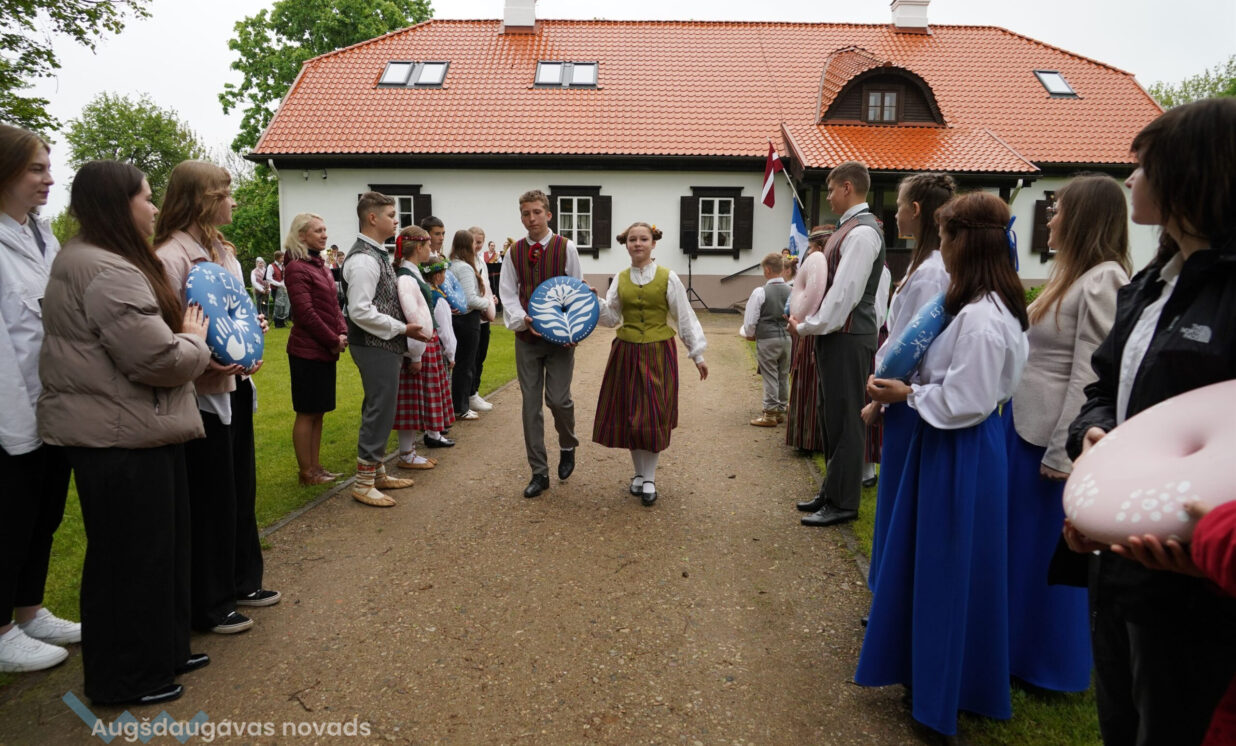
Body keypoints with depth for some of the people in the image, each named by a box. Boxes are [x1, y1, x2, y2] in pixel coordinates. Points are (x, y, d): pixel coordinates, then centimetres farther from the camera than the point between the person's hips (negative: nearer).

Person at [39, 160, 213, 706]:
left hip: (136, 433, 11)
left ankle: (163, 651, 34)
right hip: (121, 440, -11)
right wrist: (195, 340, -6)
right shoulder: (106, 271, -20)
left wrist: (186, 337, 6)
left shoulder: (107, 262, 16)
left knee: (159, 544, 19)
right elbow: (157, 358, -25)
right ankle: (124, 680, 19)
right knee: (131, 556, 2)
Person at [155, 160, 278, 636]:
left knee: (241, 487, 17)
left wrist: (251, 330, 3)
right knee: (210, 499, 3)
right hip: (201, 394, -9)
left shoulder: (223, 252, 12)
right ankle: (209, 605, 18)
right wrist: (205, 364, -29)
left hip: (235, 386, 9)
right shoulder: (170, 256, -16)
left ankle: (241, 581, 33)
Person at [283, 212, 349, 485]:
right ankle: (306, 472, 11)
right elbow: (306, 313, -17)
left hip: (326, 350, 8)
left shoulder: (319, 265, 14)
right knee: (307, 413, 1)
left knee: (318, 412, 13)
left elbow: (333, 305, 14)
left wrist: (343, 333, -1)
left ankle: (316, 466, 22)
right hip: (307, 350, -8)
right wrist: (333, 341, -12)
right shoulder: (296, 268, -12)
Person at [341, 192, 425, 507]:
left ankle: (377, 472, 29)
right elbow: (360, 311, -23)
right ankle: (363, 484, 7)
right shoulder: (364, 259, -18)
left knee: (380, 410, 17)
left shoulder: (377, 254, 14)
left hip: (384, 344, 10)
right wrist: (402, 328, -16)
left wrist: (402, 327, 12)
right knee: (379, 412, -4)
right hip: (375, 347, -10)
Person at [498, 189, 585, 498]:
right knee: (530, 405, 3)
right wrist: (523, 320, -14)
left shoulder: (566, 248, -2)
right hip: (527, 337, 3)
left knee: (557, 399, -9)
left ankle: (567, 448, 24)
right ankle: (539, 472, 13)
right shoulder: (514, 252, 5)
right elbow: (508, 293, 4)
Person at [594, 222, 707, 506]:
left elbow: (685, 317, 0)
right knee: (629, 415, 7)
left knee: (653, 417, -2)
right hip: (626, 354, 3)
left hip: (658, 354, -3)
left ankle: (649, 479, 13)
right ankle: (639, 472, 26)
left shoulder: (668, 277, -3)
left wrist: (697, 353, 0)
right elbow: (612, 318, 7)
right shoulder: (620, 279, 7)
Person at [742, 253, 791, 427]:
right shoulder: (791, 291, 0)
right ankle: (781, 411, 24)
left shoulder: (760, 292, -13)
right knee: (783, 375, 14)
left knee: (770, 376, 1)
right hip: (787, 337, 5)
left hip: (767, 340, -5)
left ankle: (770, 414, 6)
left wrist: (750, 334, 8)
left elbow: (750, 319, -10)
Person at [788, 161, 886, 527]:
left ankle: (843, 503, 9)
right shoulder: (849, 228, 14)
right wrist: (809, 323, 8)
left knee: (845, 420, -2)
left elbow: (845, 293, -21)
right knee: (830, 417, 16)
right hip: (834, 335, 10)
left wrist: (808, 326, -12)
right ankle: (832, 491, 29)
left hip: (848, 338, -10)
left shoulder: (862, 232, -16)